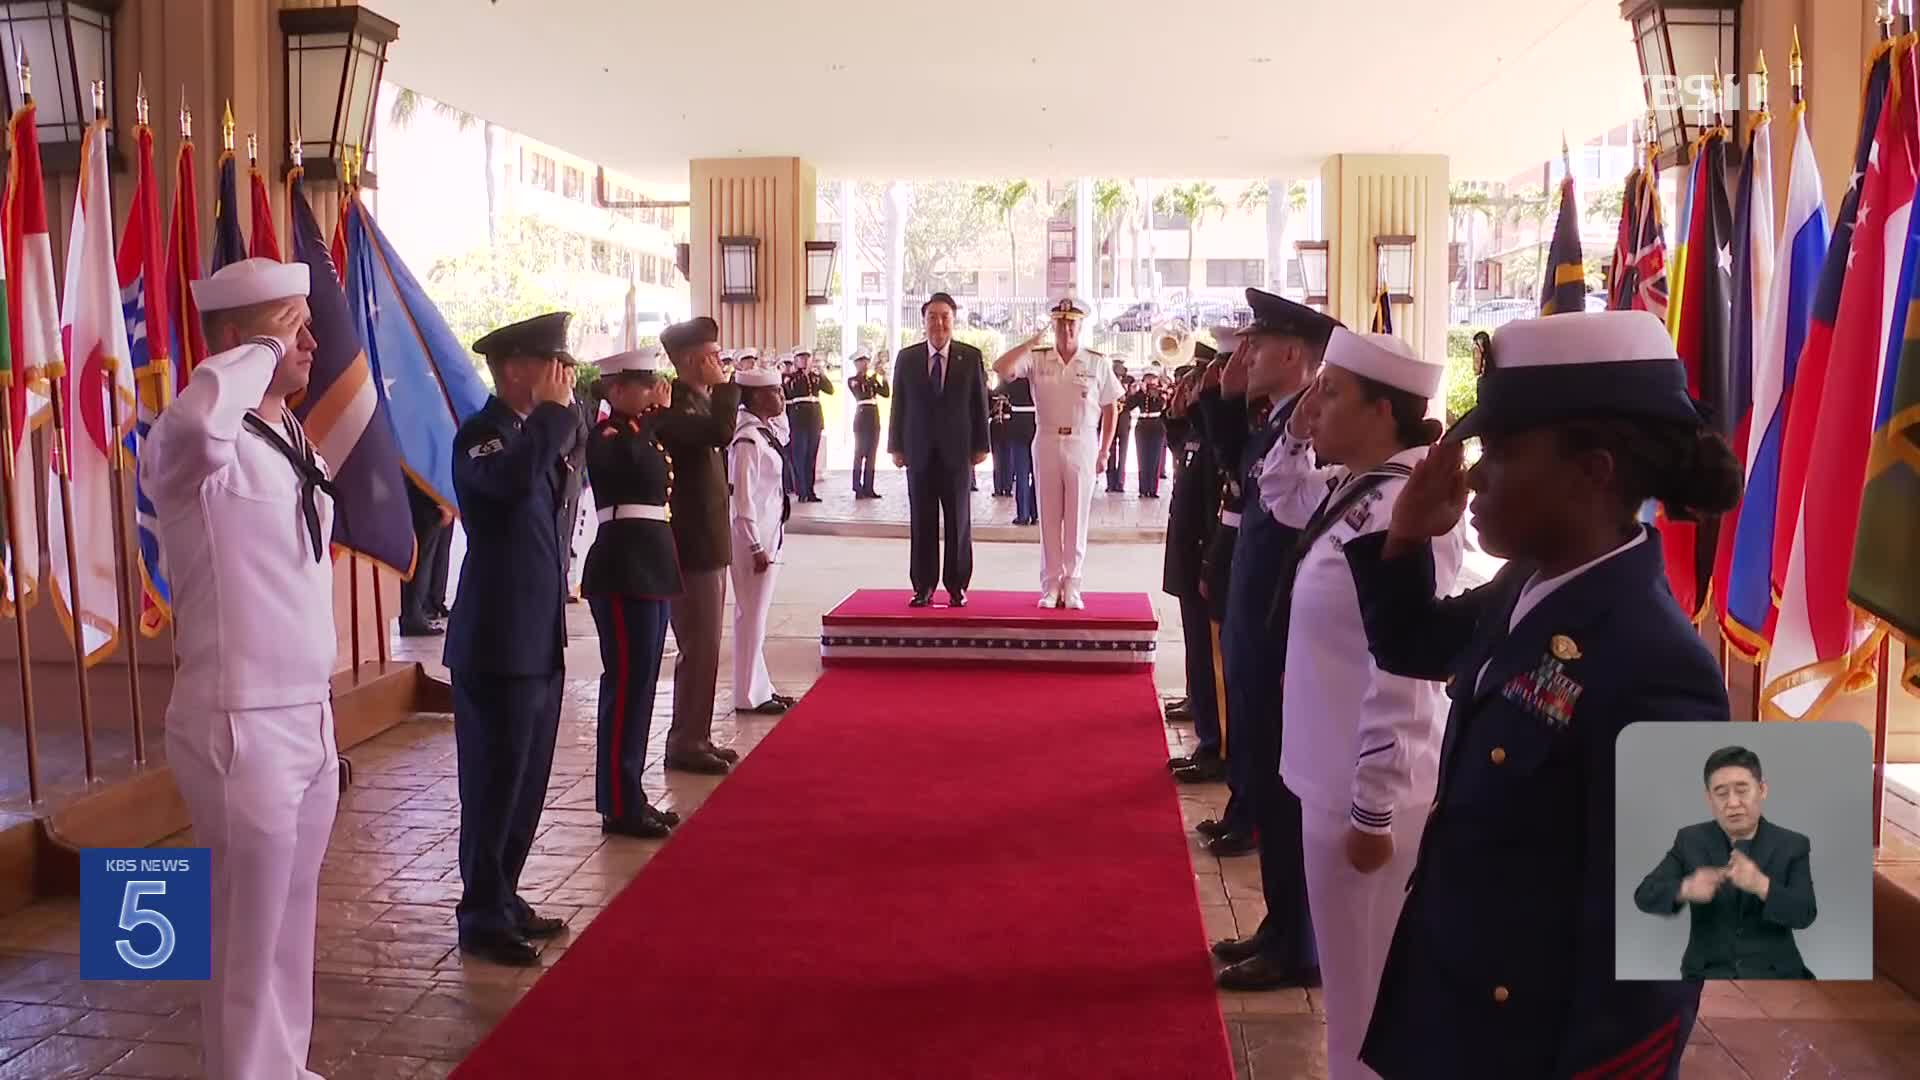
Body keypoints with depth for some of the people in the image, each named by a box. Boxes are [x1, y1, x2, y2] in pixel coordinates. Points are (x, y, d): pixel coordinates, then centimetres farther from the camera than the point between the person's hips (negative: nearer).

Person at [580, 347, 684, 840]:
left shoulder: (639, 432, 17)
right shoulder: (607, 436, -10)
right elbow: (644, 466, -23)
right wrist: (659, 414, -12)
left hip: (649, 567, 10)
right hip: (623, 570, -10)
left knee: (639, 684, 13)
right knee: (626, 684, -5)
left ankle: (629, 796, 21)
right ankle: (620, 806, 2)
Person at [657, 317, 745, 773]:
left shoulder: (697, 399, 15)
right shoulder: (674, 404, -16)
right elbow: (720, 432, -33)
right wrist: (724, 385, -22)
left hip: (707, 542, 11)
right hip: (692, 545, -11)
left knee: (701, 648, 16)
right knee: (700, 649, -5)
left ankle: (694, 738, 25)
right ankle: (685, 744, 5)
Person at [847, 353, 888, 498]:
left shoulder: (871, 380, 16)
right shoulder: (852, 380, 0)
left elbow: (886, 393, 7)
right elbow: (861, 392, -17)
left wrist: (884, 378, -3)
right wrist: (873, 376, -13)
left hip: (874, 418, 6)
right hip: (862, 416, -6)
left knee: (871, 454, 4)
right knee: (860, 453, -5)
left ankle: (868, 488, 8)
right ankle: (858, 489, -3)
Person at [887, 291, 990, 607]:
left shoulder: (971, 357, 2)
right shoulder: (906, 358, 5)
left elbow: (980, 404, 2)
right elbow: (899, 405, 7)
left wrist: (980, 446, -1)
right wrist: (896, 447, 3)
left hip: (957, 451, -1)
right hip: (919, 452, 1)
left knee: (959, 522, 4)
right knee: (922, 523, 4)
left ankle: (957, 587, 11)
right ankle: (923, 587, 9)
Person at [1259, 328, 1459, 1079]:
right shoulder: (1352, 488, 5)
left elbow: (1399, 679, -26)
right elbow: (1282, 498, 27)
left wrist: (1372, 810, -22)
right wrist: (1297, 432, 8)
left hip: (1365, 786, -10)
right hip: (1336, 771, 10)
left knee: (1365, 987, 8)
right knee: (1349, 975, 23)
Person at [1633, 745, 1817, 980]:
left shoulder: (1793, 845, 3)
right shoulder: (1690, 840, 4)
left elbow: (1804, 915, -8)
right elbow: (1646, 895, -4)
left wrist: (1761, 885, -28)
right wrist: (1686, 889, -25)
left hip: (1775, 974, 0)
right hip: (1708, 973, 0)